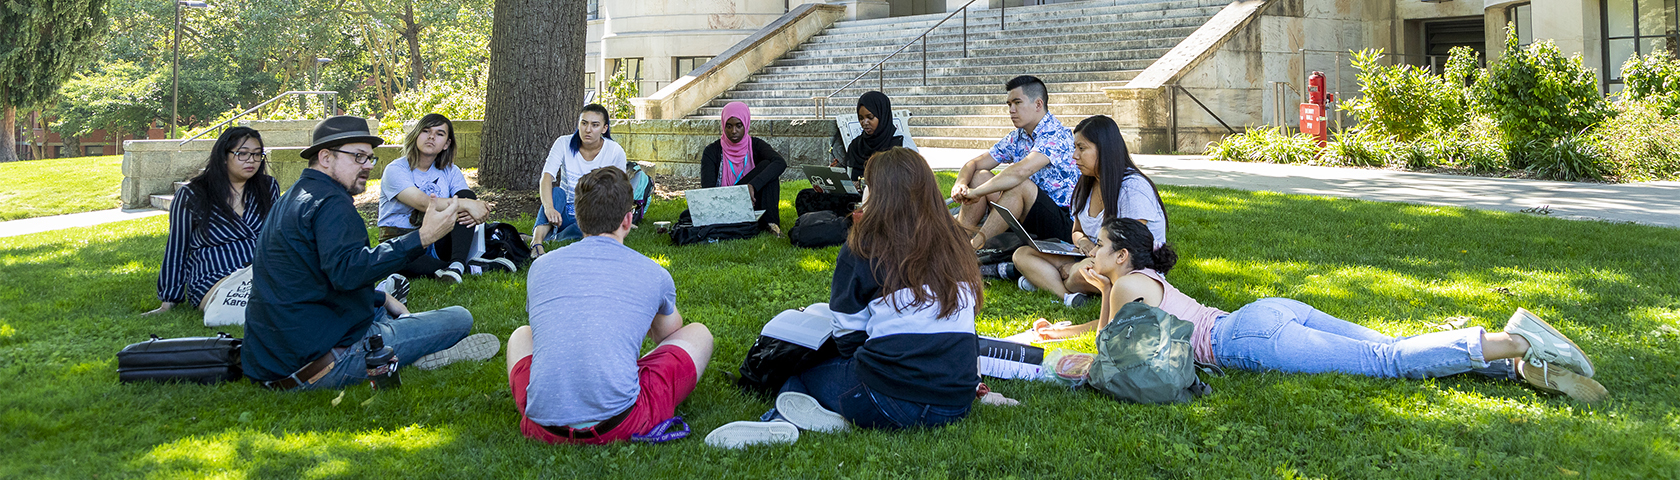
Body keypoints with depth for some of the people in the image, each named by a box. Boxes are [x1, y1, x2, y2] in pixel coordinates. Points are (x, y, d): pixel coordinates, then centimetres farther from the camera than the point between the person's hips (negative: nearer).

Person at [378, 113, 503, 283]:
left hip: (438, 244, 4)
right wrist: (467, 205, -34)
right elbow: (423, 203, -24)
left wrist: (478, 213, -30)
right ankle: (473, 267, -31)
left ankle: (457, 264, -36)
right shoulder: (396, 170, -7)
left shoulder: (450, 171, 11)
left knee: (467, 195, -16)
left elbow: (469, 201, -4)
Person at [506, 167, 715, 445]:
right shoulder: (654, 274, 7)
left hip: (543, 427, 3)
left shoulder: (541, 266, 12)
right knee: (698, 335, 18)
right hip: (619, 426, -3)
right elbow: (668, 335, 32)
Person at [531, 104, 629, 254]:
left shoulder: (615, 151, -7)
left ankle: (547, 239, -31)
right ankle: (536, 243, -47)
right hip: (565, 212, 1)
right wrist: (549, 208, -41)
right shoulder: (564, 144, -8)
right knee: (556, 192, -32)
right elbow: (546, 177, -22)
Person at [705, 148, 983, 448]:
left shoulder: (863, 247, -4)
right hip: (959, 404, 4)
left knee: (795, 375, 21)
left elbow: (848, 339, 0)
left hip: (892, 402, -4)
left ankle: (783, 421, -12)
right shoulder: (958, 244, 9)